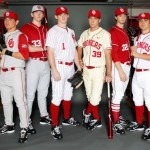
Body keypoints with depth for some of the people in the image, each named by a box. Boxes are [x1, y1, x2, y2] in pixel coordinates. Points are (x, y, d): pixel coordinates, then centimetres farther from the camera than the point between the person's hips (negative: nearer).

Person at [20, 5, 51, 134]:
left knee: (43, 92, 14)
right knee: (30, 93, -6)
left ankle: (44, 116, 26)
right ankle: (27, 121, 1)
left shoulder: (46, 29, 17)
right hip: (33, 63, -5)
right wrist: (43, 48, -8)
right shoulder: (25, 28, -1)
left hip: (46, 63, 6)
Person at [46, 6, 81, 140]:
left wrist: (79, 67, 14)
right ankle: (55, 126, -1)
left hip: (70, 67, 7)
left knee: (68, 95, 17)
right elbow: (50, 52, -13)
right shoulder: (53, 31, -7)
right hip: (59, 67, -7)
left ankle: (67, 119, 32)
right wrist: (54, 70, -20)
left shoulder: (71, 32, 15)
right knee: (57, 97, -8)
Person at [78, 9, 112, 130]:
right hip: (86, 69, 5)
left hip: (98, 70, -5)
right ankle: (96, 119, 25)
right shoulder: (84, 34, 9)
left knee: (95, 97, -7)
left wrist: (109, 73, -13)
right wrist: (79, 60, 5)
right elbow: (79, 48, 23)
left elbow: (108, 55, -11)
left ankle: (87, 113, 20)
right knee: (90, 96, 11)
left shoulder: (105, 34, -9)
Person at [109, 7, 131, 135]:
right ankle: (116, 123, -1)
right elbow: (114, 53, -18)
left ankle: (116, 114, 28)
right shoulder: (114, 31, -12)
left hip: (127, 65, 9)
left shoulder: (125, 31, 17)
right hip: (118, 65, -9)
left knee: (121, 92, 14)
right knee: (118, 93, -7)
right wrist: (120, 71, -21)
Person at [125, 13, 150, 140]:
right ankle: (139, 123, 30)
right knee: (137, 100, 16)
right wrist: (131, 51, 1)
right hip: (136, 73, 8)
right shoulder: (137, 38, 15)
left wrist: (137, 54, -17)